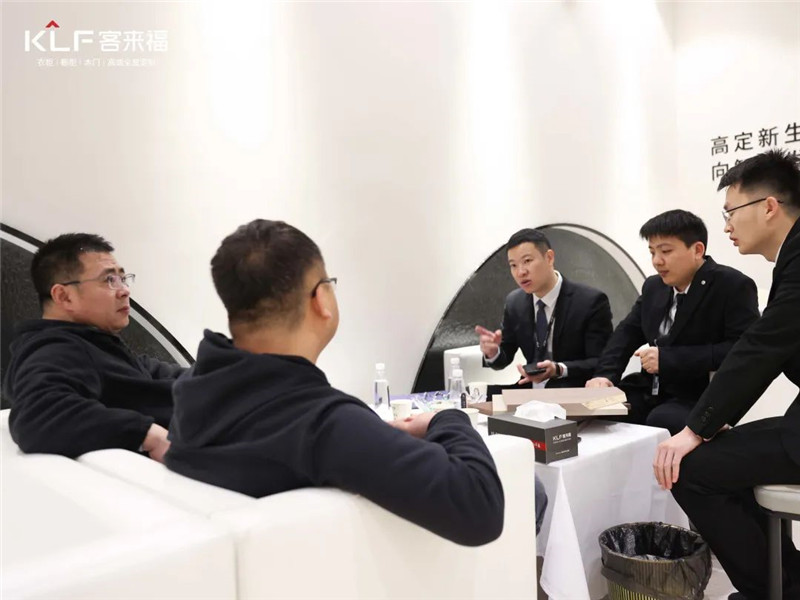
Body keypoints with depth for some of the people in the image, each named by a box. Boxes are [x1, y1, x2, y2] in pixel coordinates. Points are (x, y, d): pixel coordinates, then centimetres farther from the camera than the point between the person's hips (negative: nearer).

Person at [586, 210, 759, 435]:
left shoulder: (734, 286, -9)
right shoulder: (653, 286, 13)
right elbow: (628, 331, 15)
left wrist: (668, 358, -23)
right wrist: (605, 374, -5)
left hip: (700, 399, -6)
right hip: (650, 392, 6)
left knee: (660, 421, -35)